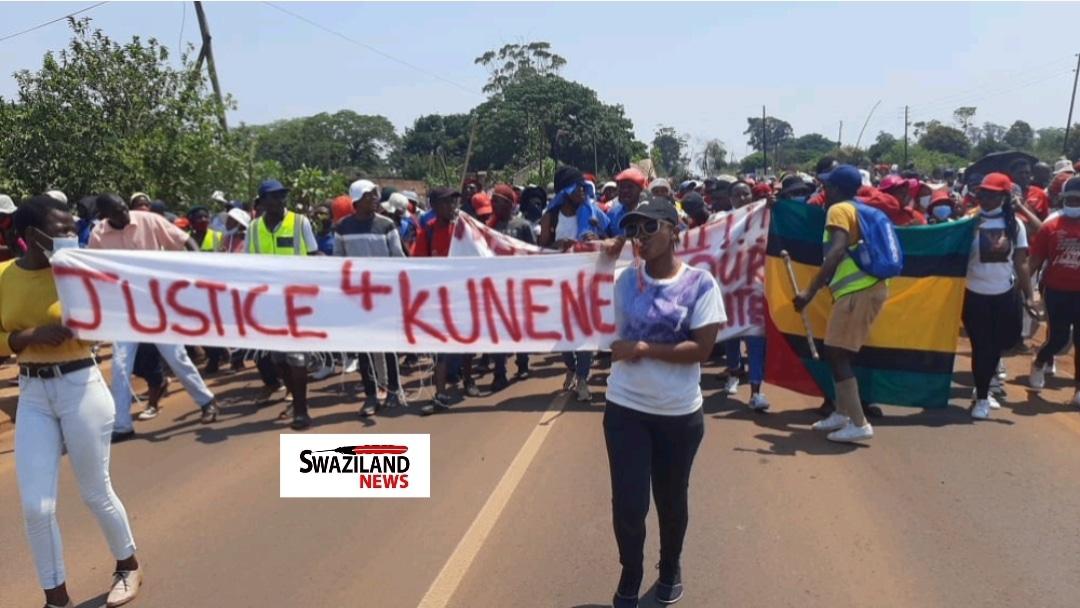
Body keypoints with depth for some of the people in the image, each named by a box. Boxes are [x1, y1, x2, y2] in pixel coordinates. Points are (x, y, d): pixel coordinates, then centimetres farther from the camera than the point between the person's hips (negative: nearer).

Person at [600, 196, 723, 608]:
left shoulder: (700, 284, -9)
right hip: (625, 408, 1)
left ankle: (670, 568, 45)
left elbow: (701, 348, -13)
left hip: (679, 413, -1)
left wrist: (643, 348, -17)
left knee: (671, 499, 17)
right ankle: (630, 575, 30)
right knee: (628, 504, 0)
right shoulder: (625, 281, 0)